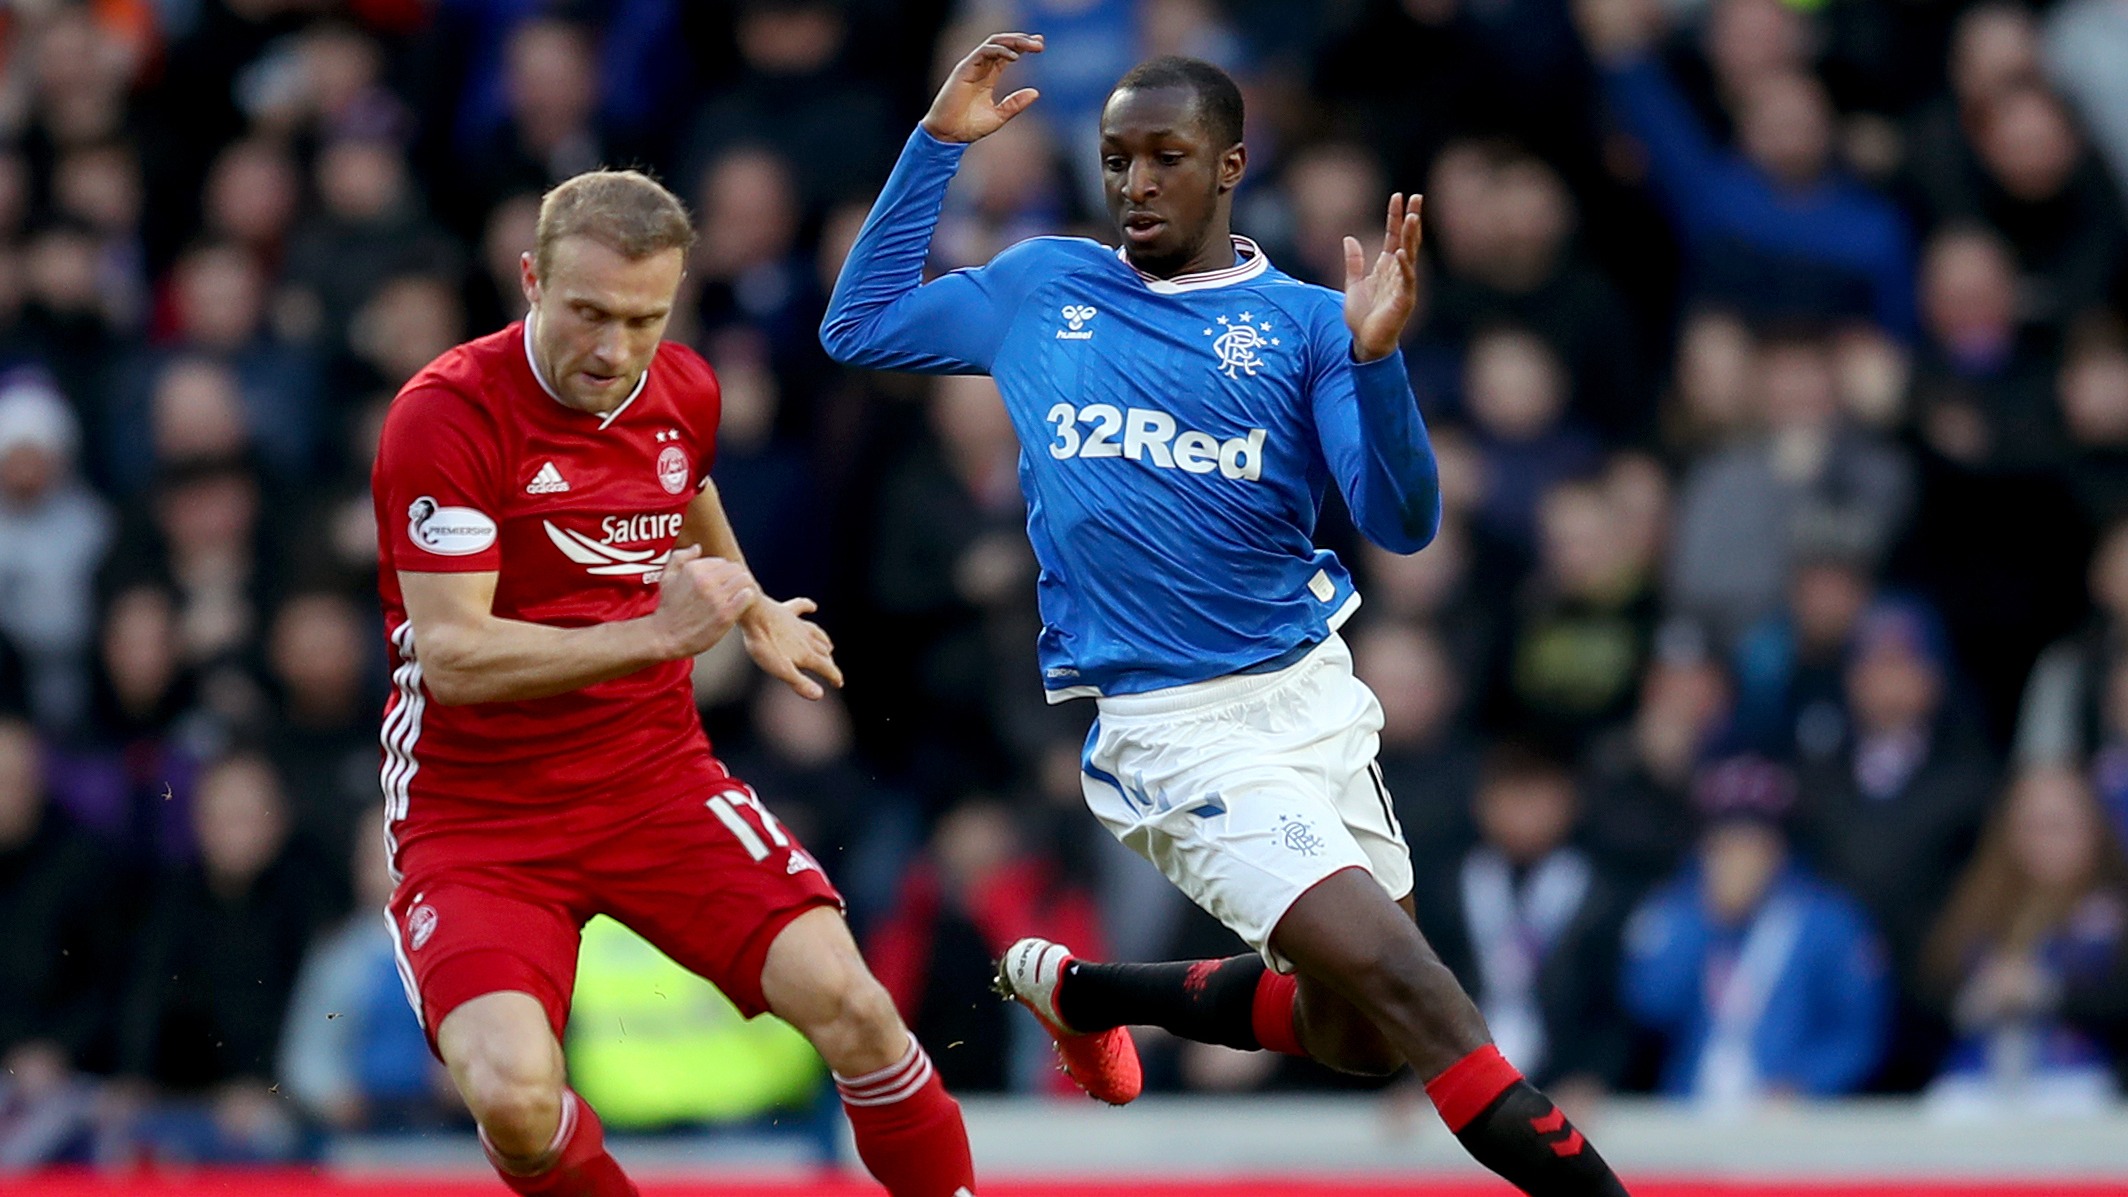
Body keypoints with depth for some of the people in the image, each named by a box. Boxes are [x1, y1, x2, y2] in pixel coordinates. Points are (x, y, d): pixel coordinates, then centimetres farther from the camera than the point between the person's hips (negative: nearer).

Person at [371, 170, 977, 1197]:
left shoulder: (684, 393, 2)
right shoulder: (445, 414, -18)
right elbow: (452, 657, -24)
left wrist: (753, 614, 37)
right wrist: (658, 633, -29)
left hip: (659, 779, 5)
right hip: (477, 812, -4)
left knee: (843, 1001, -15)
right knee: (513, 1094, -26)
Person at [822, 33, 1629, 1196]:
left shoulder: (1304, 321, -1)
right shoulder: (1038, 289, 4)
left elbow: (1401, 522, -9)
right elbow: (858, 328, 12)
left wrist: (1374, 358, -27)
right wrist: (937, 142, 3)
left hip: (1309, 694, 3)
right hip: (1174, 730, -3)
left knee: (1354, 1033, 15)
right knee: (1407, 983, -18)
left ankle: (1076, 989, 35)